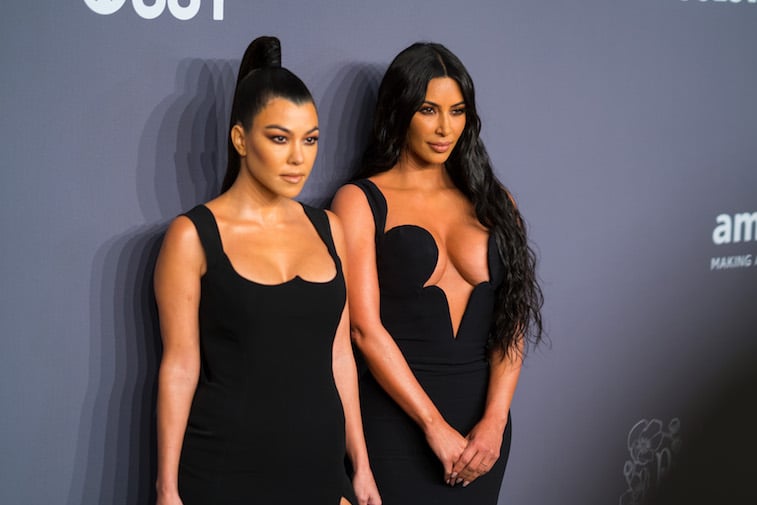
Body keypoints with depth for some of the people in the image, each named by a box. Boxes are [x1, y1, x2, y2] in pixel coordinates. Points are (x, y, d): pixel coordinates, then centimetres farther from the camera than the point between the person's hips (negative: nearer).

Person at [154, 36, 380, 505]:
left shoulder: (327, 228, 7)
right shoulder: (194, 236, -6)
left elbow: (338, 352, 10)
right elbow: (180, 365, -7)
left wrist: (361, 463, 10)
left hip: (318, 463, 4)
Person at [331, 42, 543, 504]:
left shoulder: (491, 201, 10)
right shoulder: (361, 202, -2)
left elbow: (513, 322, 3)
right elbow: (365, 328, -10)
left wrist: (495, 421, -10)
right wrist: (435, 426, -14)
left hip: (482, 416, 4)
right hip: (398, 415, -4)